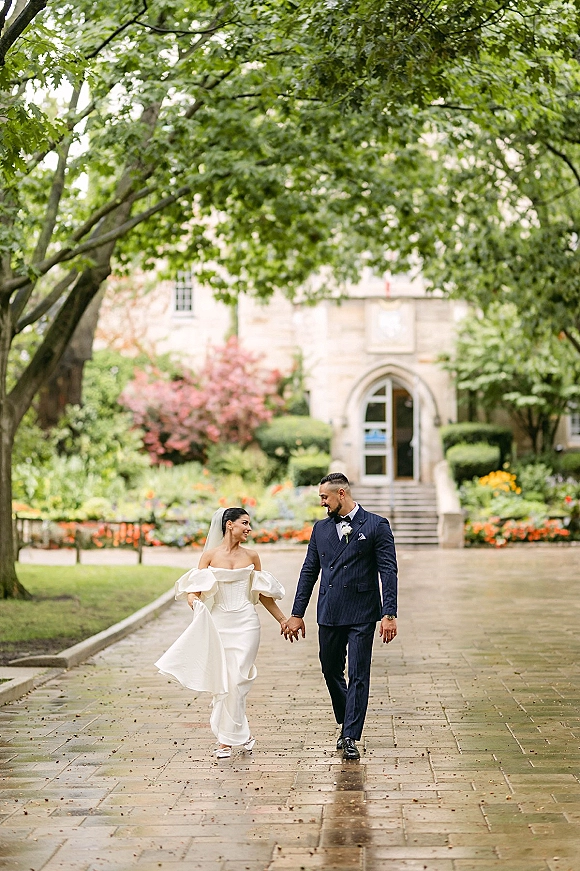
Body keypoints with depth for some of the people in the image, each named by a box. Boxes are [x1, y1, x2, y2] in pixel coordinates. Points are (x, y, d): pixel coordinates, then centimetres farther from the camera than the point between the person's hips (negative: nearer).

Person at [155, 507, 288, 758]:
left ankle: (227, 739, 1)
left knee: (236, 680, -8)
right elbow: (195, 588, -4)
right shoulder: (210, 555, 1)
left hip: (245, 623, 0)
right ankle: (243, 732, 16)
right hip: (218, 623, 0)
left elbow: (263, 594, 15)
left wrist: (282, 619, 17)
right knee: (221, 681, 1)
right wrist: (193, 599, -27)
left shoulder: (251, 556, 7)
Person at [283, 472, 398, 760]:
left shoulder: (376, 526, -3)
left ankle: (350, 738, 0)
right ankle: (346, 723, 31)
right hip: (329, 615, 5)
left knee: (358, 675, -4)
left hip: (362, 615, -5)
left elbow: (388, 572, -7)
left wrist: (390, 614, -14)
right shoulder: (321, 528, 11)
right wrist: (297, 614, 10)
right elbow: (309, 572, 14)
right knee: (330, 670, 12)